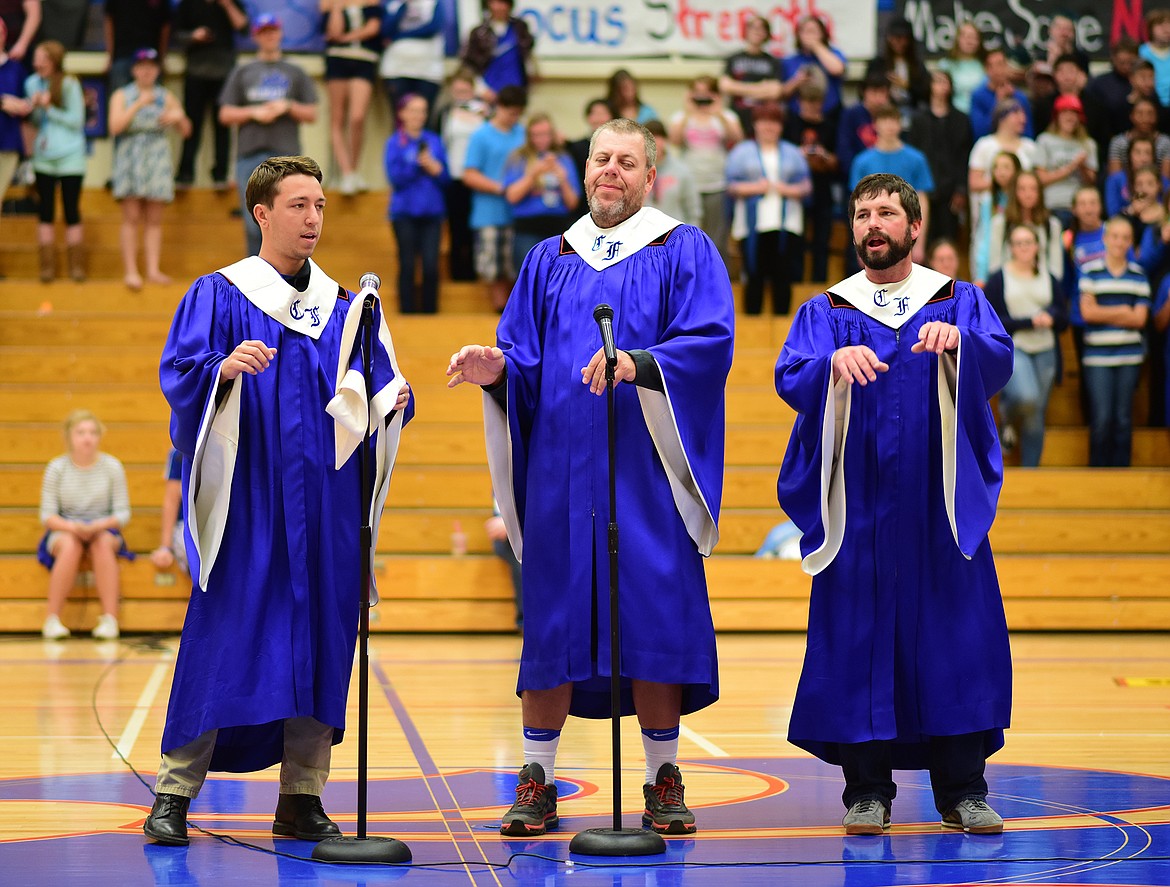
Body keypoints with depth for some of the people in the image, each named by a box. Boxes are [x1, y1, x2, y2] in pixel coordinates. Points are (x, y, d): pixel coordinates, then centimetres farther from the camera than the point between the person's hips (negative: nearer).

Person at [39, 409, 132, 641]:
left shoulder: (112, 467, -1)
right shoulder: (56, 468, -1)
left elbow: (123, 513, -3)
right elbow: (47, 515, -3)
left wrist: (97, 526, -22)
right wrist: (72, 527, -23)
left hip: (103, 529, 0)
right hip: (64, 531, 0)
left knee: (103, 543, -35)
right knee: (70, 545, -36)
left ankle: (110, 619, -39)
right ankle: (52, 620, -33)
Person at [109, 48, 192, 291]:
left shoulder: (166, 96, 13)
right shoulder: (122, 96, 7)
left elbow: (186, 131, 15)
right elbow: (115, 126, -9)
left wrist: (178, 117, -6)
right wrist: (138, 105, -13)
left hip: (158, 160, 2)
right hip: (130, 160, -2)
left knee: (154, 219, 0)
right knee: (131, 218, -7)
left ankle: (153, 269, 0)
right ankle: (130, 271, -7)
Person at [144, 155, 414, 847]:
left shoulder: (347, 309, 14)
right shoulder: (219, 295, 3)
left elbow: (377, 396, 10)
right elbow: (180, 375, -7)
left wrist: (393, 400, -12)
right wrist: (225, 367, -27)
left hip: (326, 501, 4)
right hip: (246, 498, -4)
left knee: (320, 636, 2)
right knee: (225, 634, -6)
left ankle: (302, 796, 8)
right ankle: (176, 790, 1)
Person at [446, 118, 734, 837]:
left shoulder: (685, 252, 5)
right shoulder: (549, 261, 17)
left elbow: (711, 343, -9)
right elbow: (525, 357, 12)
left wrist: (638, 362, -25)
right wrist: (497, 368, -11)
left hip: (645, 466, -3)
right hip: (561, 470, 3)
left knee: (653, 615, -3)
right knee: (551, 619, 2)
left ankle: (664, 781, 6)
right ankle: (538, 782, 8)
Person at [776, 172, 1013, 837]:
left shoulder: (960, 301, 10)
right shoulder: (825, 313, 11)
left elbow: (999, 363, -9)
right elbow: (791, 379, -7)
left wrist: (957, 339, -30)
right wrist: (834, 363, -29)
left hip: (940, 504, 0)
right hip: (858, 504, 0)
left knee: (956, 634, -2)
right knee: (859, 635, -3)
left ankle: (963, 789, 6)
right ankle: (868, 790, 4)